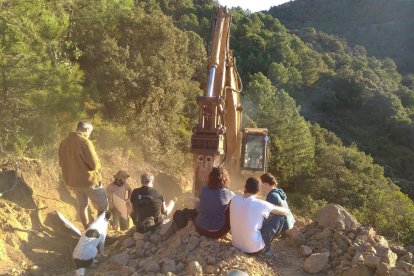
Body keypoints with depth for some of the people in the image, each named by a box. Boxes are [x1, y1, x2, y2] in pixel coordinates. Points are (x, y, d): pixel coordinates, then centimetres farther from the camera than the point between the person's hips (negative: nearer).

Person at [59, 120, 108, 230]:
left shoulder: (64, 142, 3)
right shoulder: (85, 142, -19)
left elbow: (61, 163, 13)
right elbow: (94, 164, -21)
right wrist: (98, 162, 0)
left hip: (72, 181, 7)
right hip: (88, 180, -7)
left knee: (82, 204, 19)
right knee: (103, 205, 9)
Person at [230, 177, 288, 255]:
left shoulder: (234, 199, -4)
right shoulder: (260, 204, -18)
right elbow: (285, 211, -4)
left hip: (236, 245, 6)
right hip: (254, 248, -5)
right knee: (280, 217, 4)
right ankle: (266, 247, 16)